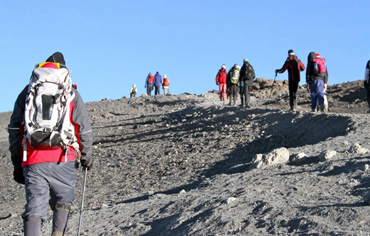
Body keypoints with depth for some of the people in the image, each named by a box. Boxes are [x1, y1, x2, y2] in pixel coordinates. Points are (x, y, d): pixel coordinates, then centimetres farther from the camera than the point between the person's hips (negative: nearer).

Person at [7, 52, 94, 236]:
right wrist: (86, 155, 21)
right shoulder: (71, 93, 9)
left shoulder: (27, 93, 14)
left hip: (32, 160, 1)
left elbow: (14, 130, 12)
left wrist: (17, 163, 17)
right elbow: (84, 128, 7)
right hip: (63, 160, -1)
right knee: (63, 201, 19)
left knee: (34, 208, 0)